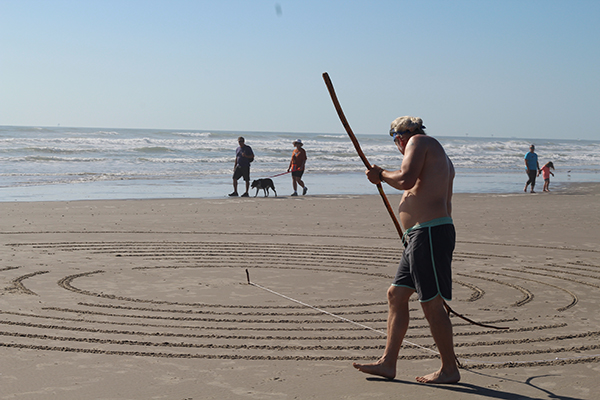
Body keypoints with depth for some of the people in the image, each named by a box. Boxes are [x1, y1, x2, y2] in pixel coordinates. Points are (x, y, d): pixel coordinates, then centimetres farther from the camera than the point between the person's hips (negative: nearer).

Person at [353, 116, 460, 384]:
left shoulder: (418, 141, -2)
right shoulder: (440, 158, 26)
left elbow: (405, 179, -18)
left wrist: (380, 175, 0)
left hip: (430, 232, -10)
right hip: (420, 235, 10)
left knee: (432, 303, -5)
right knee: (396, 295, 11)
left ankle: (450, 369, 3)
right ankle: (388, 362, 14)